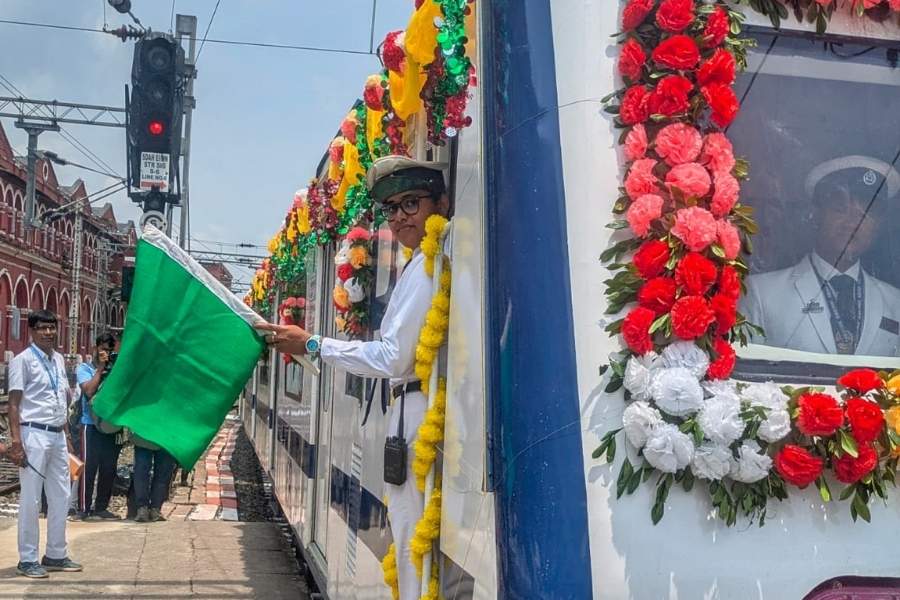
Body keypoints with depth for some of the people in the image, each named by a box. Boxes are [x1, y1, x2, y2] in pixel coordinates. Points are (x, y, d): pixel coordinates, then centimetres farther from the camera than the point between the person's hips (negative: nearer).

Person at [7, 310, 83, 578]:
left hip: (57, 436, 8)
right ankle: (27, 559, 8)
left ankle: (55, 555, 23)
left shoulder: (58, 359, 13)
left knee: (61, 497, 12)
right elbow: (14, 404, -11)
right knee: (31, 500, -2)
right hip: (34, 435, -7)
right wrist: (16, 442, -18)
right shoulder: (23, 360, -8)